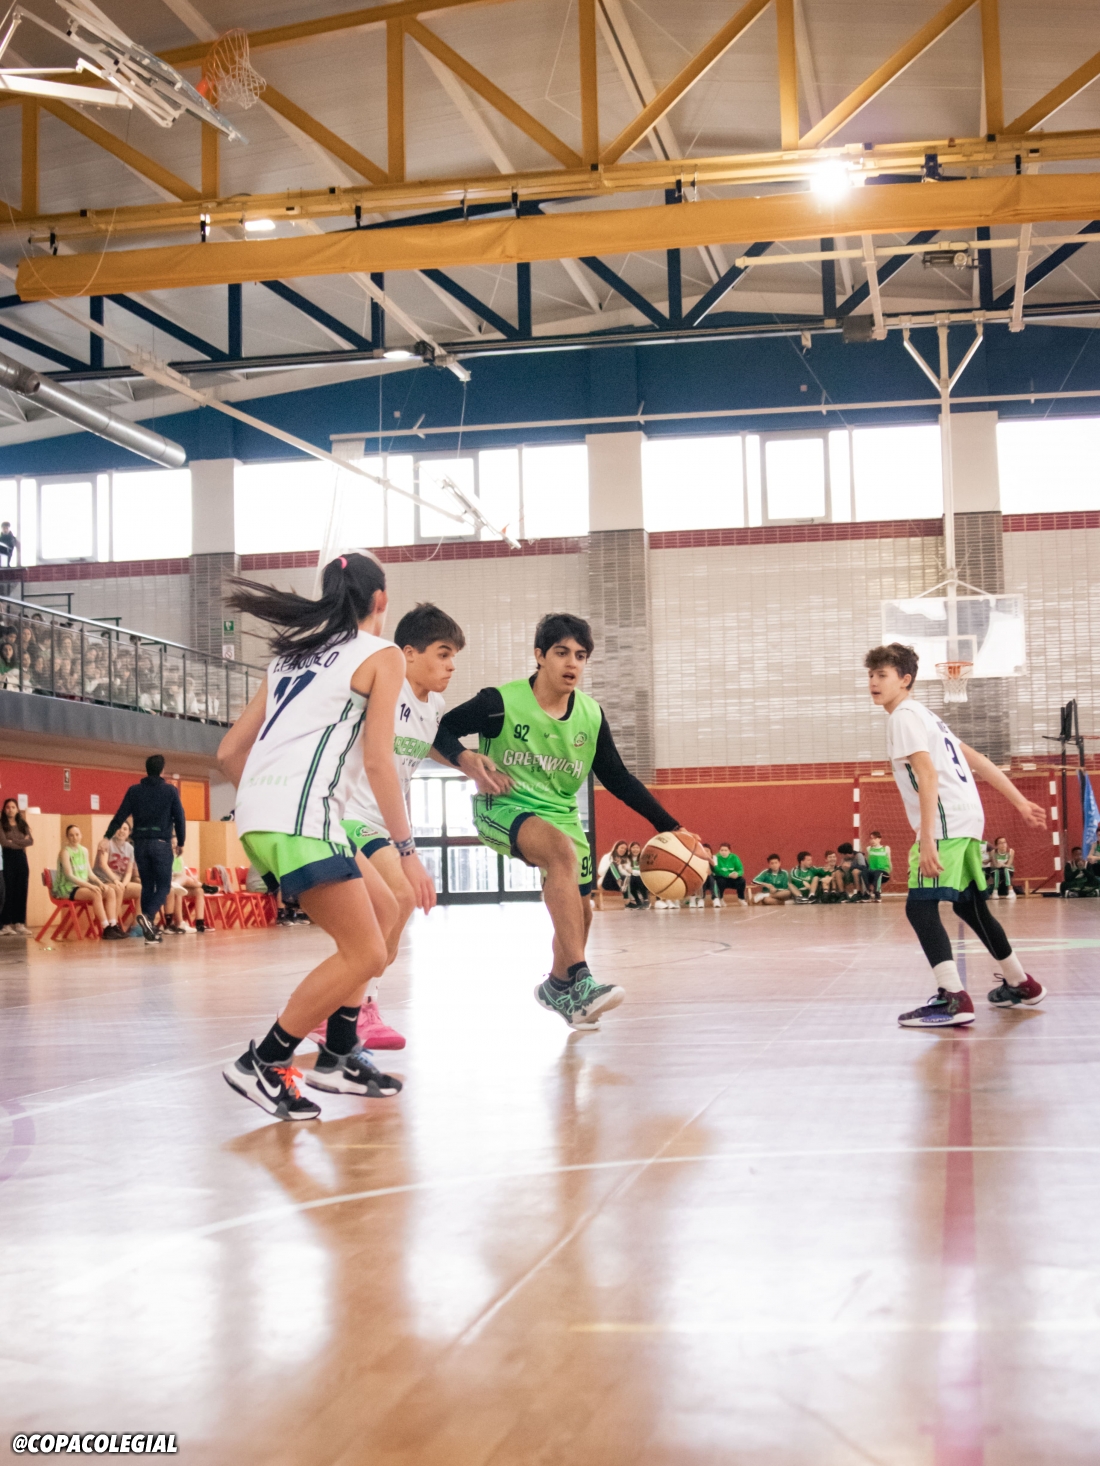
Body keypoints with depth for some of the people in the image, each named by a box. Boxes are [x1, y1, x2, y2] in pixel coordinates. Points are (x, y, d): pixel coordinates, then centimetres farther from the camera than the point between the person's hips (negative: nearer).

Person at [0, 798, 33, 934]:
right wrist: (22, 844, -5)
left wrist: (14, 841, -10)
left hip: (21, 858, 5)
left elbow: (31, 841, 0)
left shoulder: (23, 825, 13)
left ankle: (19, 923, 7)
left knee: (22, 891, 3)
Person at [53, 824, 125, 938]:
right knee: (96, 894, -32)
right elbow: (70, 875, -16)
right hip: (68, 888, -7)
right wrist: (90, 886, -24)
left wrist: (100, 883, -7)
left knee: (111, 891, -15)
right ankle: (106, 929, -31)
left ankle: (113, 925, -23)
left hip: (83, 885, 7)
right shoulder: (65, 852, -9)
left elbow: (90, 872, 13)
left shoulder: (84, 851, 13)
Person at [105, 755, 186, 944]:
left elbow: (120, 816, 1)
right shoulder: (170, 790, -2)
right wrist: (181, 842, 9)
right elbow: (179, 818, -1)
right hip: (161, 844, -3)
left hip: (140, 843, 3)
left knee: (147, 885, 11)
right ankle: (148, 915, -24)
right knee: (163, 886, 2)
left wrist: (107, 837, 5)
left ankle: (150, 930, 9)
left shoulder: (134, 791, 4)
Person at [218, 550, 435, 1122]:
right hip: (301, 815, -9)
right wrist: (407, 851, -4)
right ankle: (261, 1065, -5)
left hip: (256, 814, 9)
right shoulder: (381, 656, 5)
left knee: (362, 934, 21)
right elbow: (378, 760, -6)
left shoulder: (292, 656, 25)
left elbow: (229, 751, 22)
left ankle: (340, 1056, 22)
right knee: (365, 955, -5)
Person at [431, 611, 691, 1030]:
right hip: (501, 808, -6)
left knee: (579, 911, 8)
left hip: (560, 814, 6)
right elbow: (437, 732, -10)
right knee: (563, 850, -35)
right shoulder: (501, 702, -16)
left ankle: (557, 987, 41)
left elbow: (618, 779, 4)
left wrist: (670, 827, -2)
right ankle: (578, 980, -38)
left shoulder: (591, 715, -3)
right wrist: (466, 760, -30)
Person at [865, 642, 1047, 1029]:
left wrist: (926, 839, -25)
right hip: (967, 821, 10)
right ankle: (1020, 983, 35)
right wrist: (1021, 803, 23)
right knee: (968, 906, 22)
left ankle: (953, 999, -23)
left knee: (920, 907, -14)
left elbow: (928, 775, -19)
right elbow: (977, 760, 22)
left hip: (946, 823, -10)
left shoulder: (904, 715, -7)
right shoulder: (923, 715, 23)